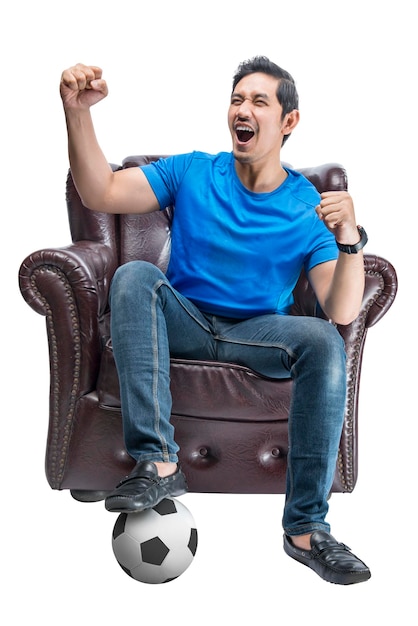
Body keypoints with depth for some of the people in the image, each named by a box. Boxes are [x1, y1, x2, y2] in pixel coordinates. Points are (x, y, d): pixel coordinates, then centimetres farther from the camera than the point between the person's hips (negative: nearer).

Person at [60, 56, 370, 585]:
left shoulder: (310, 209, -5)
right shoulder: (192, 173, 0)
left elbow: (342, 312, -17)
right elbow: (100, 194, -14)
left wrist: (350, 241, -33)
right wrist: (78, 113, -27)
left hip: (258, 334, -1)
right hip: (183, 323, 1)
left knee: (325, 340, -31)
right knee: (135, 274, -29)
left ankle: (306, 526, -25)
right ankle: (156, 462, -36)